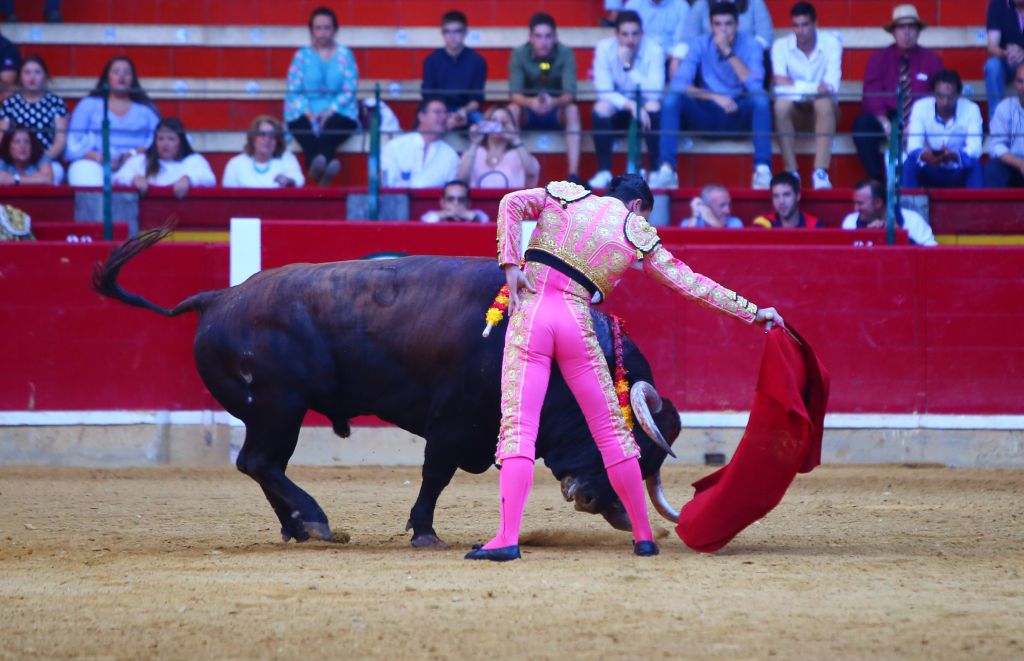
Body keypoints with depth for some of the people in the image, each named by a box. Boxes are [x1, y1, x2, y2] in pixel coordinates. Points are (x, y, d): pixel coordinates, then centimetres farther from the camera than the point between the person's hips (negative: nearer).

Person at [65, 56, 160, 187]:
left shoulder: (146, 108, 20)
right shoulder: (88, 105, 19)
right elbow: (74, 143, 7)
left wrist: (133, 154, -13)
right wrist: (99, 158, -12)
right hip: (94, 164, -1)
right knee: (84, 171, -37)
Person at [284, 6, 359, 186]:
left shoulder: (345, 55, 14)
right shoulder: (302, 56, 15)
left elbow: (350, 90, 4)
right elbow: (294, 90, 7)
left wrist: (330, 111, -13)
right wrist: (308, 113, -12)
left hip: (338, 112, 0)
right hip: (305, 113, 0)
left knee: (331, 126, -38)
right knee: (308, 130, -37)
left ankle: (318, 166, -67)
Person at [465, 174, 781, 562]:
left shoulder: (566, 196, 14)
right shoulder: (638, 235, 11)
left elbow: (511, 203, 0)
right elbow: (691, 283, 12)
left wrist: (510, 265, -3)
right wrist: (752, 312, 19)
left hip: (530, 312, 0)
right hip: (577, 324, 0)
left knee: (518, 428, -7)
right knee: (611, 430, 13)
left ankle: (507, 539, -22)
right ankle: (643, 536, 20)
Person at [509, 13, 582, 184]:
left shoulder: (565, 53, -16)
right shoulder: (519, 54, -15)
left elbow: (570, 94, -24)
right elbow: (515, 94, -23)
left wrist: (554, 102, -48)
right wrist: (531, 102, -46)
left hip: (557, 112, 0)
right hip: (529, 113, 0)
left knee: (572, 109, -32)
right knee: (512, 109, -31)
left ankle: (574, 174, -38)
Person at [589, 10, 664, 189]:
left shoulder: (654, 50, -18)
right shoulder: (604, 48, -16)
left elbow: (654, 93, -27)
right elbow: (604, 91, -21)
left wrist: (629, 66, -36)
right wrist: (630, 105, -37)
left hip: (645, 109, 0)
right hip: (618, 108, 0)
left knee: (654, 106, -33)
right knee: (601, 107, -32)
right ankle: (604, 172, -24)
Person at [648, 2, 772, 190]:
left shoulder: (750, 46, -5)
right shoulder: (700, 44, -3)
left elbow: (755, 86, -21)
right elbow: (678, 84, -14)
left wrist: (728, 52, -24)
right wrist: (714, 96, -26)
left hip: (739, 115, -1)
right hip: (706, 116, 1)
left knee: (760, 98, -31)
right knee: (672, 98, -25)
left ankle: (763, 170, -37)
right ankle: (667, 170, -33)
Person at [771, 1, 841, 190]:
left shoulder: (831, 43, -7)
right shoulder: (781, 46, -5)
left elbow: (832, 86, -18)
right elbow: (780, 83, -20)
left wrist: (796, 86, -25)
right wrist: (814, 88, -26)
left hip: (821, 111, 0)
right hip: (796, 111, 0)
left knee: (824, 103, -35)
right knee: (781, 105, -34)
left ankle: (820, 172, -41)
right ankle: (791, 173, -31)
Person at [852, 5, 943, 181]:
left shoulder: (931, 60, 9)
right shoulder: (879, 59, 9)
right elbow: (872, 95, -2)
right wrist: (885, 123, -20)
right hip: (887, 119, 1)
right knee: (862, 125, -31)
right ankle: (878, 179, -28)